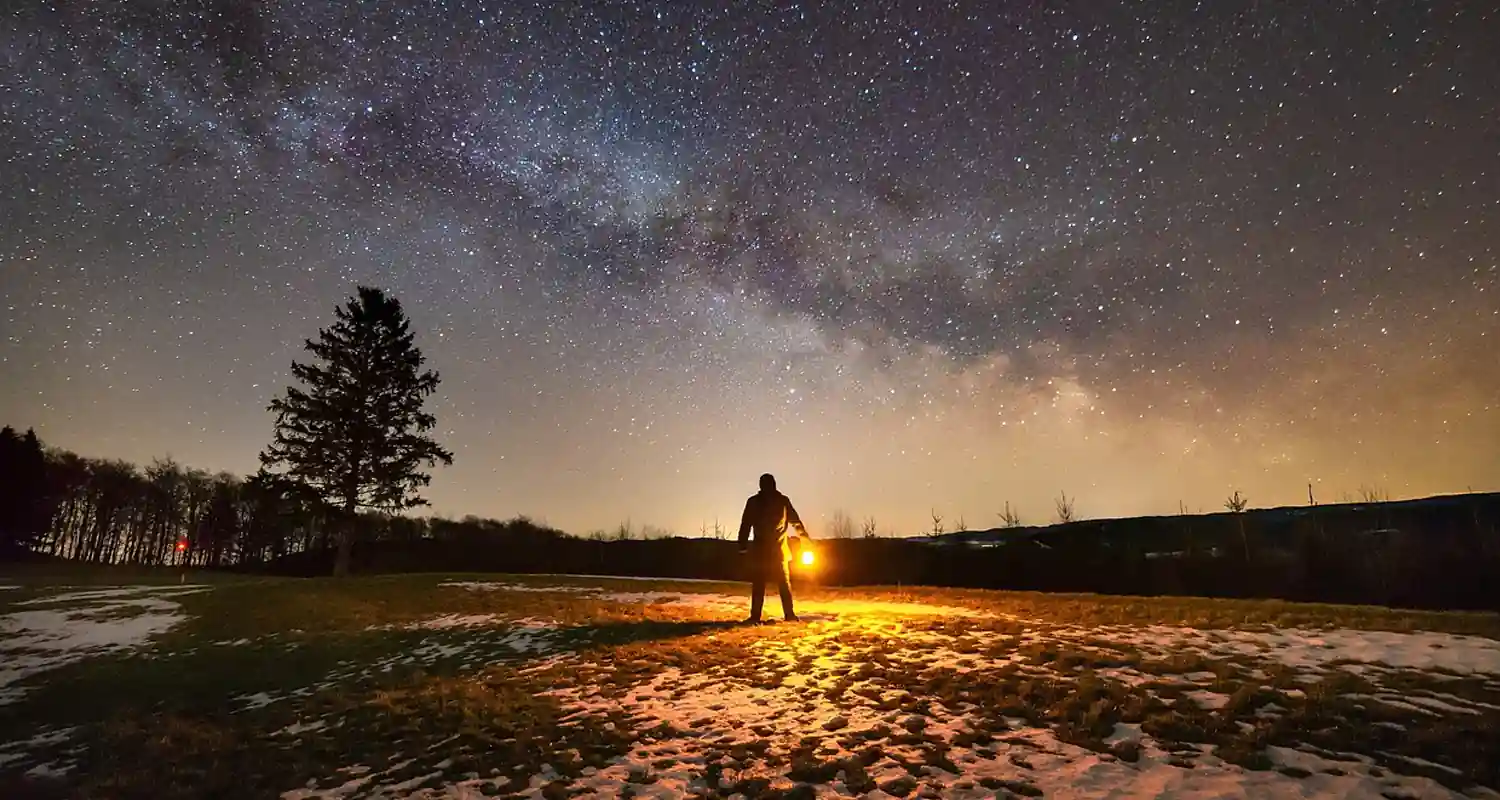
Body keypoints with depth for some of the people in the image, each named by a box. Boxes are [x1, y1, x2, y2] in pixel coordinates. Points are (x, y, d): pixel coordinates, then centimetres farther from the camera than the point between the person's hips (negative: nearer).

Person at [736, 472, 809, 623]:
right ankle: (789, 614, 4)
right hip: (779, 549, 1)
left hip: (759, 549, -1)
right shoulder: (783, 500, 3)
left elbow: (745, 525, -1)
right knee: (784, 582, 9)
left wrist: (743, 545, 1)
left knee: (758, 584, 3)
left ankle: (755, 616, -3)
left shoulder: (753, 501, 1)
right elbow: (795, 520, 11)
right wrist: (805, 536, 22)